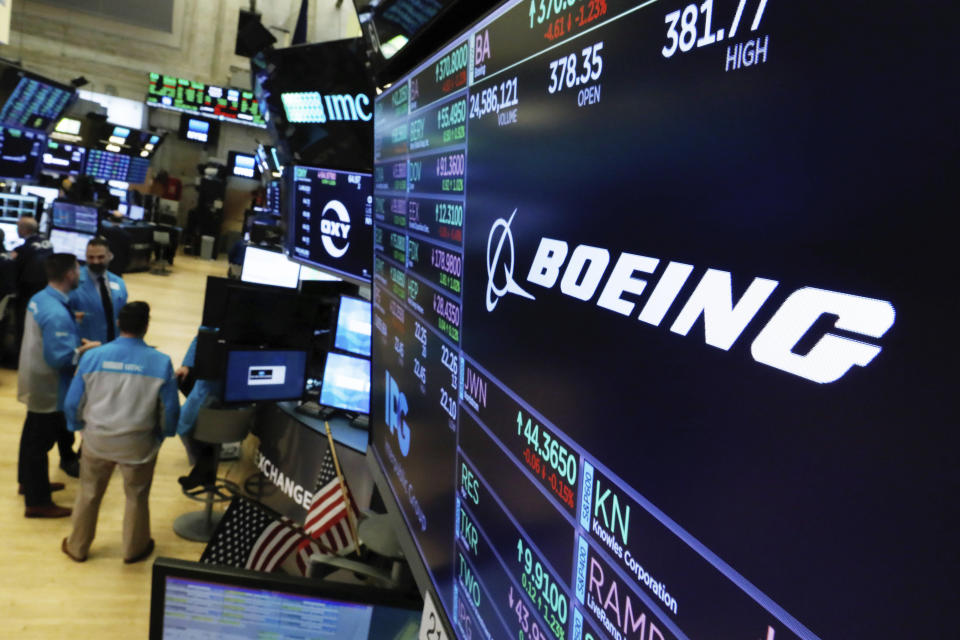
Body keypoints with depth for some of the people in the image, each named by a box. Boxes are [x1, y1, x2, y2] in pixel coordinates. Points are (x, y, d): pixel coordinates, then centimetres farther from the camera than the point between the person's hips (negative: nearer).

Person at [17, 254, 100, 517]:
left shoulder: (39, 299, 0)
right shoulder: (58, 315, -30)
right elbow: (59, 358, -30)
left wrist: (74, 336, 4)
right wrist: (85, 349, -16)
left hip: (35, 382, 10)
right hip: (50, 390, -10)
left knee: (32, 434, 25)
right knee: (41, 442, 3)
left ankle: (28, 481, 44)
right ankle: (38, 502, 16)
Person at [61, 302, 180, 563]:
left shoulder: (93, 356, -12)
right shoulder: (161, 362, -16)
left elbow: (73, 401, -4)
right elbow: (171, 408, -9)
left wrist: (79, 426, 15)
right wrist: (163, 433, 10)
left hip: (97, 440, 2)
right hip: (137, 444, -2)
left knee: (89, 493, 22)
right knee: (137, 496, 19)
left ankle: (77, 547, 39)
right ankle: (134, 549, 36)